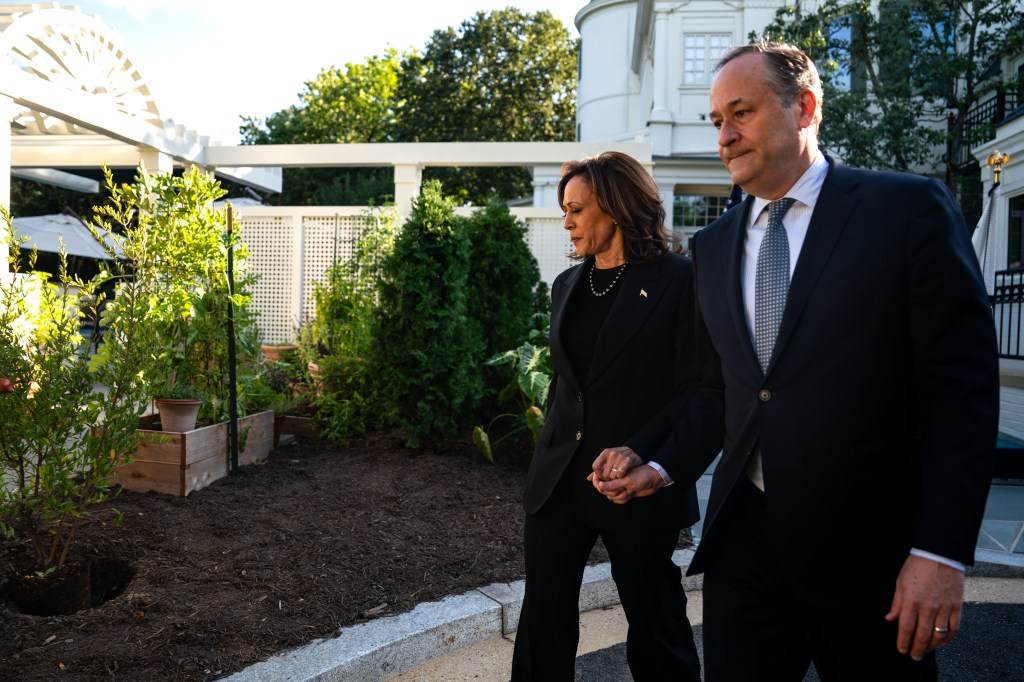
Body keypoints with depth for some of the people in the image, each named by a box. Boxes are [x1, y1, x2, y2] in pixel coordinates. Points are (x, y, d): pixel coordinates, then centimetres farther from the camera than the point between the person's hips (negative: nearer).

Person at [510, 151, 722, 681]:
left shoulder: (679, 281, -9)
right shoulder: (567, 285, 10)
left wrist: (639, 451, -22)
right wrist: (549, 456, 14)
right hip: (559, 481, 5)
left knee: (655, 628, 13)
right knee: (543, 622, 11)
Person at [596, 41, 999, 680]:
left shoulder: (909, 208, -5)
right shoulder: (713, 245, 10)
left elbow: (963, 384, -9)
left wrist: (942, 551, -14)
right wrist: (667, 469, -1)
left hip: (869, 548, -3)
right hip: (742, 537, 4)